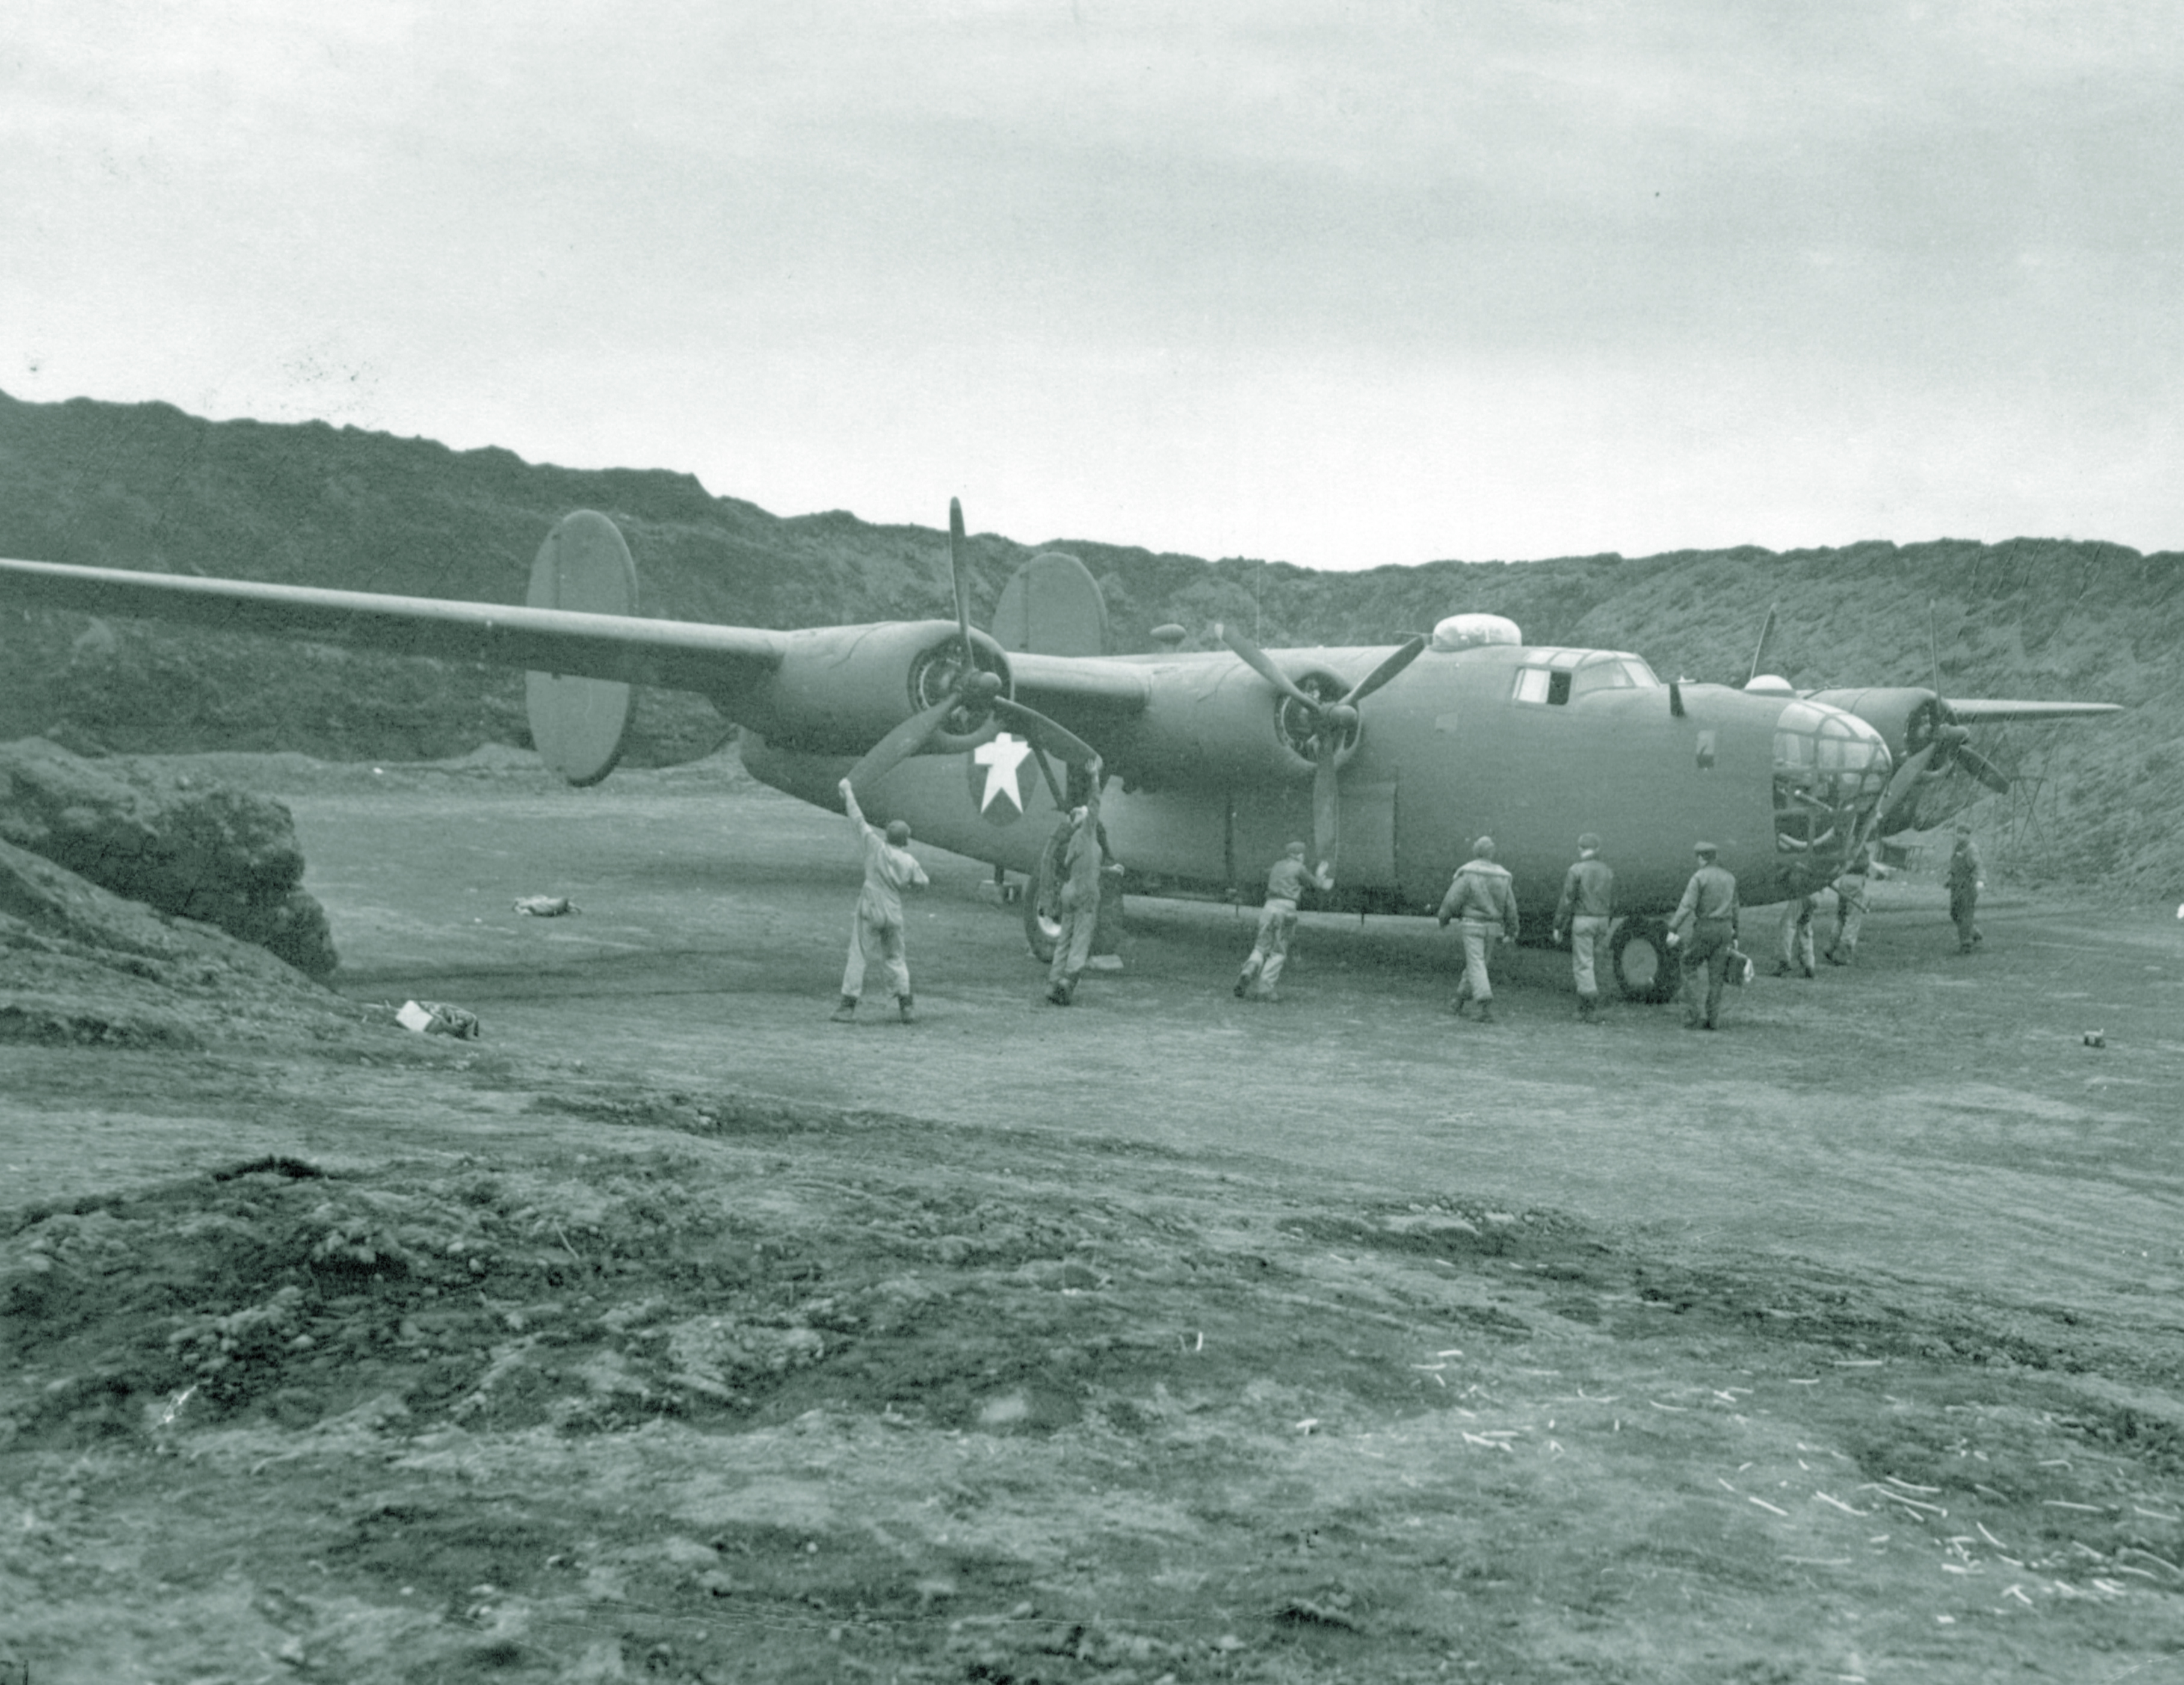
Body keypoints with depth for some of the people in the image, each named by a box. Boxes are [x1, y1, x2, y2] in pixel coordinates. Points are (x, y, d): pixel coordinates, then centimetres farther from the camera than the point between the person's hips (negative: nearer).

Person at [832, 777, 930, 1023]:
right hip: (894, 915, 3)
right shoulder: (910, 862, -2)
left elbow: (858, 820, 0)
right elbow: (923, 883, 10)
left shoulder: (876, 847, -6)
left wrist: (848, 793, 10)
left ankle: (848, 1006, -2)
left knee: (858, 957, 1)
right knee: (895, 959, 14)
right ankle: (907, 1006, 12)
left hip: (870, 911, -2)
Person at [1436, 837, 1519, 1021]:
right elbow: (1510, 906, 6)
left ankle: (1487, 1008, -20)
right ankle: (1460, 1002, 29)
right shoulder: (1502, 876, 3)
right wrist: (1511, 931, 14)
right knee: (1476, 963, 19)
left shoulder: (1468, 873, -12)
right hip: (1493, 927, 5)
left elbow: (1453, 899, -12)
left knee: (1476, 967, -6)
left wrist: (1444, 918, 5)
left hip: (1473, 923, -5)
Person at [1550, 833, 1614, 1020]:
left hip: (1582, 920, -5)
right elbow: (1612, 901, 10)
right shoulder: (1608, 871, 7)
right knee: (1595, 965, 12)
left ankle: (1591, 1006, -17)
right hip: (1602, 920, 5)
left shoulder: (1576, 871, -9)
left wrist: (1558, 927, -4)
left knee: (1583, 965, -4)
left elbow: (1567, 901, -10)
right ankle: (1585, 1006, 17)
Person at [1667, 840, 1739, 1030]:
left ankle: (1694, 1016, -2)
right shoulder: (1729, 877, 9)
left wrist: (1673, 930, -24)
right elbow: (1734, 908, 16)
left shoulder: (1699, 877, -11)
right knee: (1716, 976, 8)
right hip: (1725, 929, 5)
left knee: (1690, 971, 8)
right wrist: (1734, 935, 23)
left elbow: (1686, 906, -21)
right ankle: (1713, 1020, 5)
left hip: (1704, 929, -5)